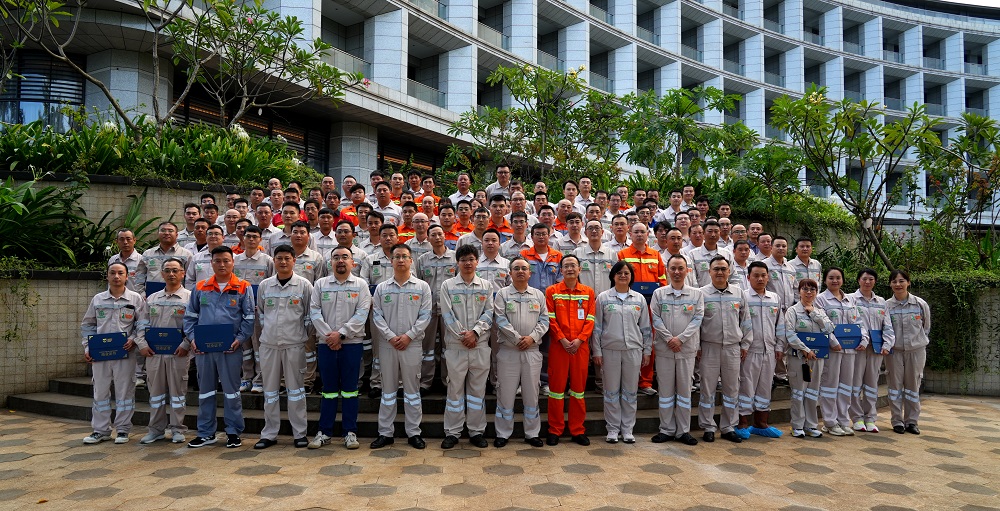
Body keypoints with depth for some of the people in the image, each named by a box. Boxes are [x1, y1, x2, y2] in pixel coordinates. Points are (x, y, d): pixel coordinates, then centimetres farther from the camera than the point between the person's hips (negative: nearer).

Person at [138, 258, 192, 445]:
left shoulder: (189, 298, -1)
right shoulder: (152, 299, 13)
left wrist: (186, 345, -16)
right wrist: (142, 344, 1)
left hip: (178, 353, -4)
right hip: (154, 352, 4)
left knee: (177, 391, 3)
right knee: (155, 391, 10)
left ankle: (177, 429, 13)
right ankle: (156, 429, 21)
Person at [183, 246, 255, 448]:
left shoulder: (243, 288, 0)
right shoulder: (200, 288, 9)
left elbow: (249, 317, -1)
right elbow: (190, 316, 13)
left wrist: (240, 339, -12)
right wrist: (192, 338, 0)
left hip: (230, 348, -3)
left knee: (231, 391, 5)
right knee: (205, 391, 12)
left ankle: (233, 432, 16)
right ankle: (205, 433, 23)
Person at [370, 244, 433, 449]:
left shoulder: (422, 287, 2)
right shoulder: (381, 288, 6)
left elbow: (425, 316, -2)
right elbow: (377, 316, 2)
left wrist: (409, 336, -11)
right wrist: (391, 337, -10)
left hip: (412, 345, -1)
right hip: (387, 345, 1)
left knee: (412, 389, 6)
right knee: (388, 389, 9)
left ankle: (414, 433, 14)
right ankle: (385, 433, 16)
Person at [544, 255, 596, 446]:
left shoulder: (588, 292, 8)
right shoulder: (552, 291, 3)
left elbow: (590, 320, 3)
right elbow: (550, 319, -3)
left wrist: (579, 339, -10)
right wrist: (562, 339, -12)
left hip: (580, 346, 2)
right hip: (558, 345, -2)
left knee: (579, 386, 8)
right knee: (557, 386, 2)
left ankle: (577, 430, 18)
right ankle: (555, 430, 12)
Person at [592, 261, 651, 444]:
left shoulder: (639, 299, 8)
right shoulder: (603, 298, 2)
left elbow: (645, 327, 11)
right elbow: (597, 327, 1)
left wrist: (647, 350, 8)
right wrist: (596, 351, -3)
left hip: (633, 350, 2)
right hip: (610, 350, -2)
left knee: (631, 391, 7)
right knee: (611, 391, 5)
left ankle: (628, 429, 17)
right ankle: (613, 429, 15)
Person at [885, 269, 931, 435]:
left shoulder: (920, 304, -3)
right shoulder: (886, 306, -5)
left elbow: (926, 327, 10)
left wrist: (921, 342, 9)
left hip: (916, 350, 1)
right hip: (894, 351, 0)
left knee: (913, 385, 8)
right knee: (895, 384, 4)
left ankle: (912, 421, 18)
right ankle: (897, 421, 13)